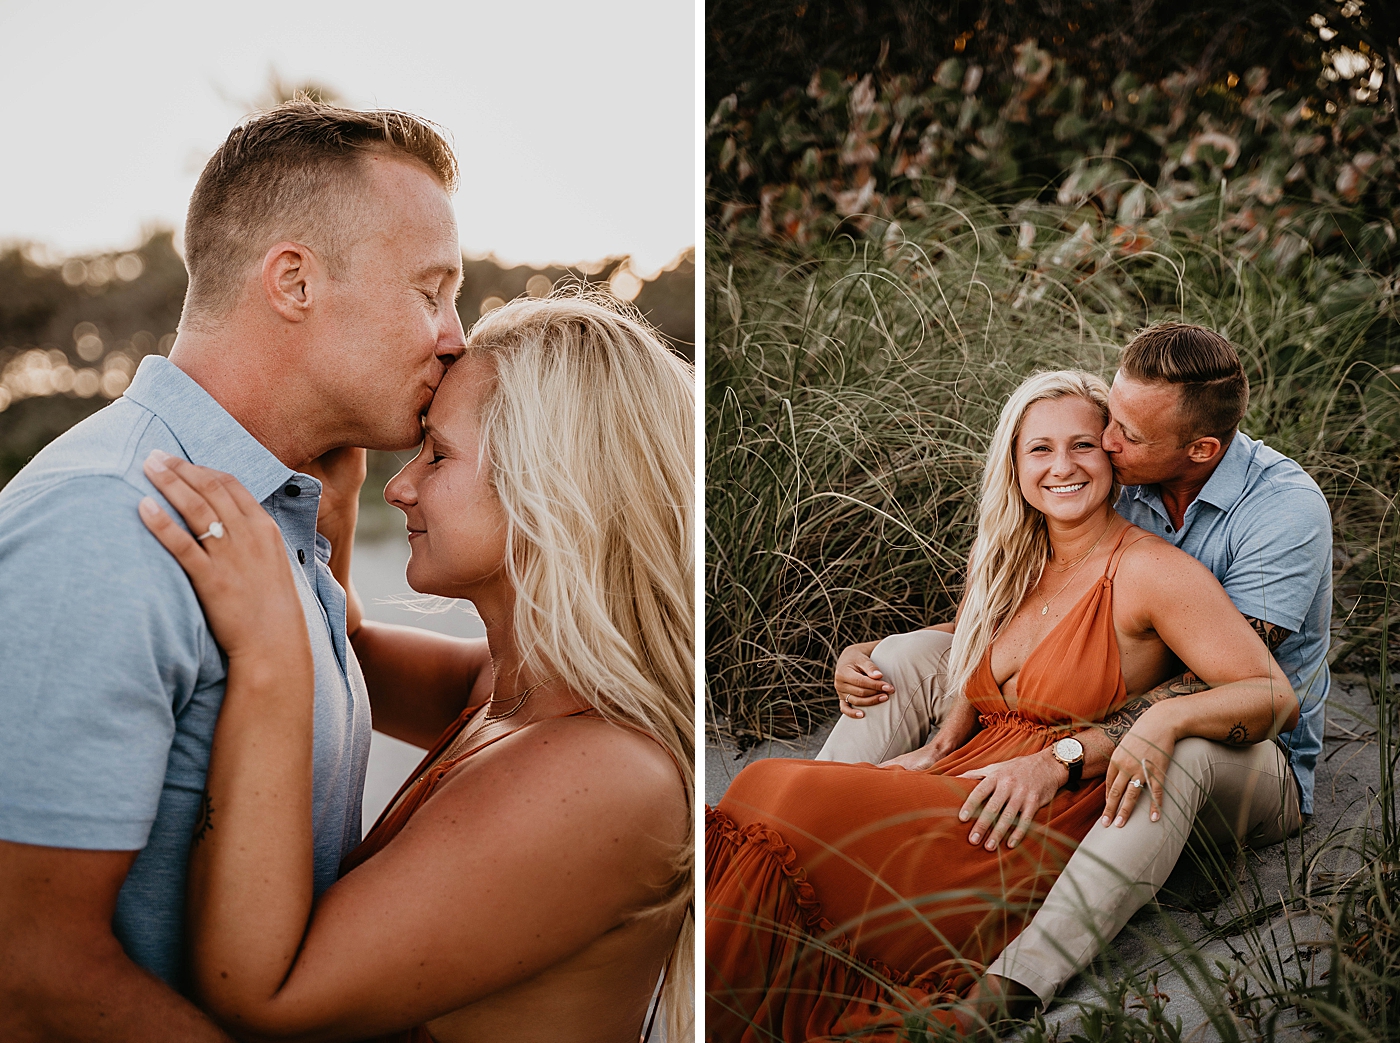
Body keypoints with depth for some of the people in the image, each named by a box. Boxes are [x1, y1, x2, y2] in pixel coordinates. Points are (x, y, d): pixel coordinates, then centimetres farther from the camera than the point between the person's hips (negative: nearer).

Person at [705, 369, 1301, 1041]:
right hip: (960, 789, 6)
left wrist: (1165, 719, -24)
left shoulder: (1150, 570, -2)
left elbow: (1276, 697, -6)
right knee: (766, 791, -24)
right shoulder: (1011, 567, 18)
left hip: (1052, 831, -6)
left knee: (785, 799, -29)